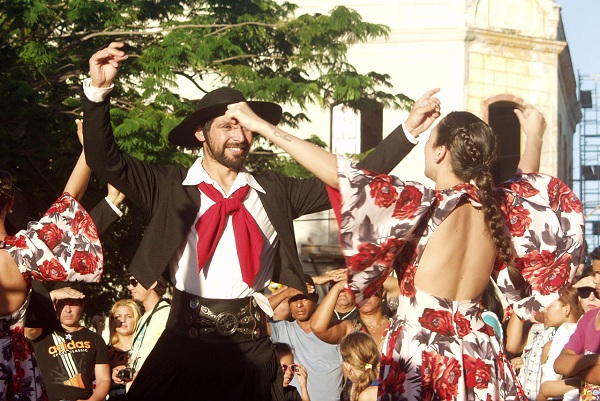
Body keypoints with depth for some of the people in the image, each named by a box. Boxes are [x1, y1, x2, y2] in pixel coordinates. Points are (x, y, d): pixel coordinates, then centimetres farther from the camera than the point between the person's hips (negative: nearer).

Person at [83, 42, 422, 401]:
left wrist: (408, 131, -2)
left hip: (252, 352, 1)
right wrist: (98, 90, -18)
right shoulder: (171, 186, 2)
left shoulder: (274, 191, 6)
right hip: (185, 346, -1)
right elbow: (106, 160, -5)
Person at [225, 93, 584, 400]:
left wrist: (261, 125, -13)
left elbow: (338, 173, -18)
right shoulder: (498, 208, 0)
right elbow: (528, 185, 25)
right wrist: (535, 136, 42)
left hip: (420, 357, -5)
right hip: (479, 358, 5)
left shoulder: (424, 205, -16)